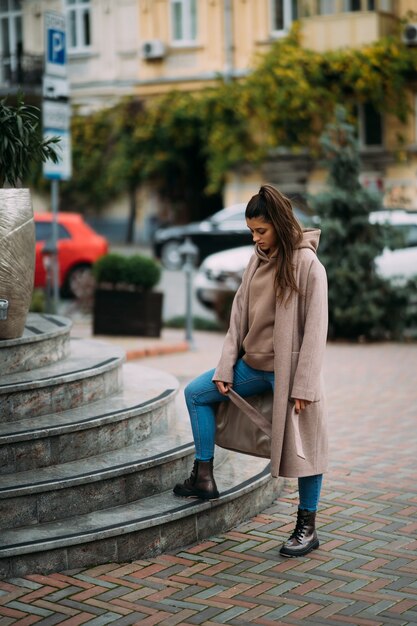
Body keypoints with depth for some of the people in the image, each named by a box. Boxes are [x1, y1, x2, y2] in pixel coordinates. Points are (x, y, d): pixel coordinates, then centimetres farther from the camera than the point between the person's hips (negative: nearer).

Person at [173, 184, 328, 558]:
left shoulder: (307, 264, -15)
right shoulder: (258, 260, 6)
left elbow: (315, 329, -16)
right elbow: (239, 316, 7)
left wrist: (302, 386, -18)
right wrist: (225, 370, 3)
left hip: (290, 369, -7)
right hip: (254, 365, 8)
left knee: (303, 447, 1)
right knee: (196, 393, 8)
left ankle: (307, 528, 17)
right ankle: (204, 478, 13)